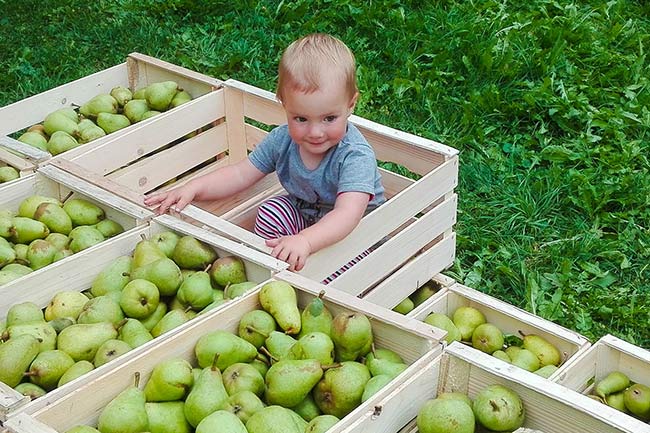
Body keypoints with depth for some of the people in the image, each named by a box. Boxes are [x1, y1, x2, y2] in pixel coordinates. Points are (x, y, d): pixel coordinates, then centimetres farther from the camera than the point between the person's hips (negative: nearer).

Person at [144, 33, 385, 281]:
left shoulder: (355, 156, -34)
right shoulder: (282, 139, -14)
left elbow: (348, 214, -49)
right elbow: (241, 174, -6)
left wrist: (304, 241, -66)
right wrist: (193, 188, -23)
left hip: (355, 231, -6)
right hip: (304, 214, 6)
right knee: (270, 212, -18)